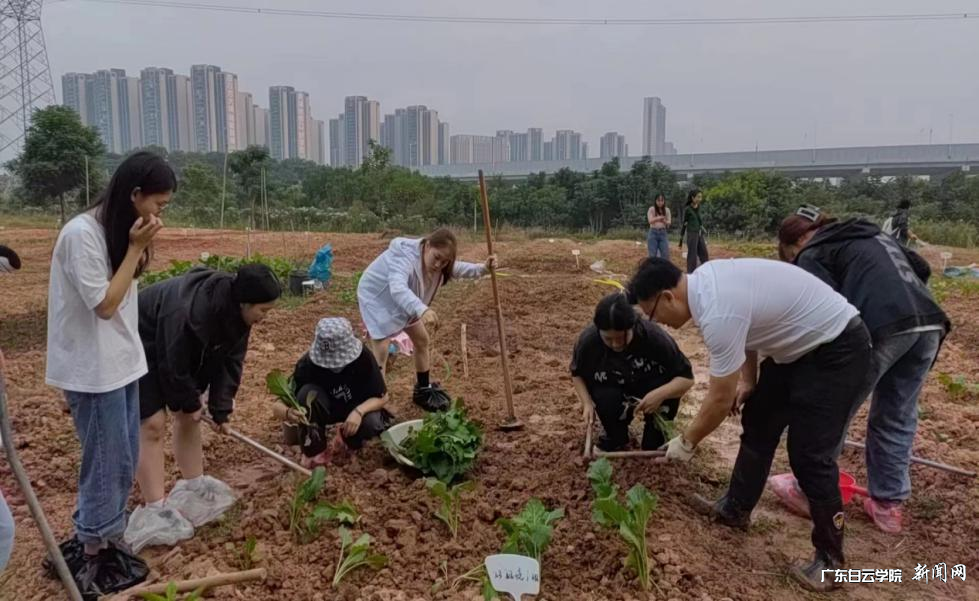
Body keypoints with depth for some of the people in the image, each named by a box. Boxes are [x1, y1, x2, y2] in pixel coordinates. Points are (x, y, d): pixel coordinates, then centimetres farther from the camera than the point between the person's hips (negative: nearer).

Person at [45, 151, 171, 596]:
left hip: (122, 363, 9)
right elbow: (105, 304, -20)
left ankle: (93, 541, 33)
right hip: (93, 371, -9)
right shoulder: (81, 234, -21)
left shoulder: (119, 230, 6)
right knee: (107, 463, 3)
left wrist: (138, 249, 0)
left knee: (123, 460, 16)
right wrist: (135, 248, -20)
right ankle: (92, 556, 22)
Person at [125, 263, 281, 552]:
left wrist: (221, 407, -11)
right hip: (142, 349, -8)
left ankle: (193, 487, 24)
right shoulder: (189, 312, -40)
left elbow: (230, 359, -8)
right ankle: (154, 511, -3)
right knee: (153, 424, -10)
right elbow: (173, 364, -28)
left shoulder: (234, 309, -15)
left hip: (181, 352, 8)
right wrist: (189, 402, -13)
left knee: (188, 416, 10)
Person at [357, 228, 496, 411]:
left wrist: (483, 268, -11)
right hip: (376, 298, -8)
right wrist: (422, 310, -74)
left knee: (422, 341, 15)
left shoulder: (440, 263, -14)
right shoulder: (405, 256, -40)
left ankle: (424, 390, 33)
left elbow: (460, 269, 7)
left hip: (404, 302, 8)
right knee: (380, 353, -16)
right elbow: (398, 288, -59)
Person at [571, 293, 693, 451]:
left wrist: (660, 394, -42)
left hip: (650, 396, 0)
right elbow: (577, 373, -4)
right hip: (614, 391, 1)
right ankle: (616, 437, 1)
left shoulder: (655, 337, -31)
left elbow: (687, 378, -24)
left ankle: (656, 433, -4)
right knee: (606, 401, -33)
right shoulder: (588, 340, -26)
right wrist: (587, 402, -21)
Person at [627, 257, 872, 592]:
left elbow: (720, 400, -23)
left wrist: (687, 441, -7)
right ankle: (735, 511, 29)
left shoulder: (717, 314, -33)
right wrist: (748, 381, 9)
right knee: (758, 425, 15)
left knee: (808, 453, -8)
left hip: (836, 350, -10)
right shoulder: (705, 280, -5)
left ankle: (830, 557, 9)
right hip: (799, 343, 10)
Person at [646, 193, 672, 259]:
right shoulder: (651, 209, -3)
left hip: (663, 233, 2)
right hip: (653, 233, -2)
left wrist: (664, 221, -21)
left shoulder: (667, 210, 6)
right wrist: (658, 218, -36)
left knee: (665, 255, -3)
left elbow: (669, 222, 3)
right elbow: (650, 221, -16)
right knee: (652, 255, -1)